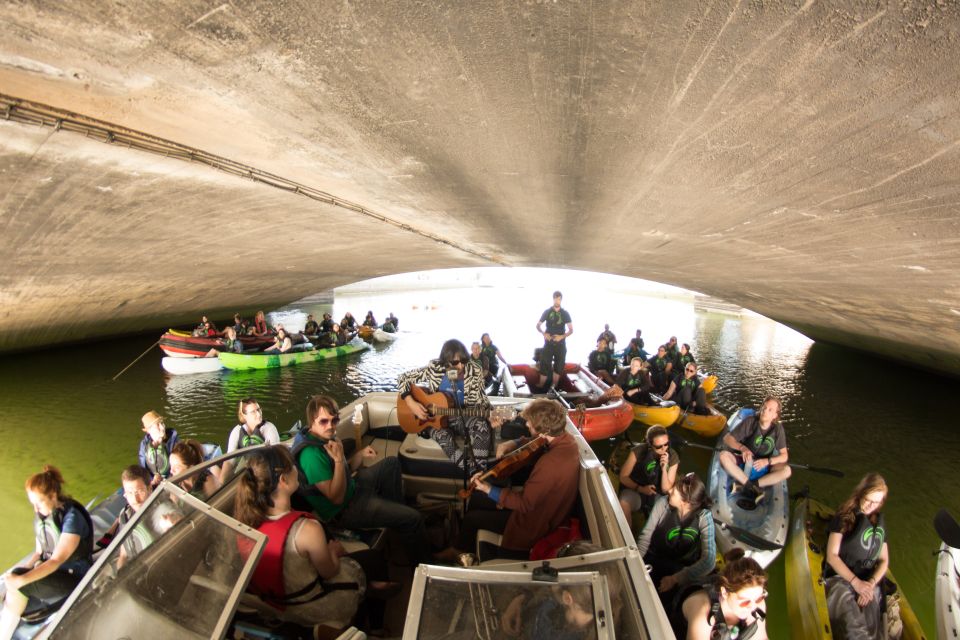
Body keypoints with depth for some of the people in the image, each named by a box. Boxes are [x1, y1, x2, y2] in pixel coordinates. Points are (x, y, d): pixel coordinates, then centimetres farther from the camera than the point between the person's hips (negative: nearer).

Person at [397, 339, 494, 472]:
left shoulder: (475, 371, -10)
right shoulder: (434, 369, -14)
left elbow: (481, 400, 0)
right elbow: (402, 379, -8)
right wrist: (411, 403, -19)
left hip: (465, 415, 1)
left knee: (482, 426, -31)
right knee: (442, 435, -35)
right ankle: (473, 473, -24)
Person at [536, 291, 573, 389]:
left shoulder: (565, 313, 2)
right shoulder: (547, 312, 1)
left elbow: (571, 330, 1)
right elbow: (538, 326, 7)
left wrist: (562, 336, -17)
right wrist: (544, 333, -13)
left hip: (560, 343, 1)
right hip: (548, 342, -1)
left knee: (559, 366, 4)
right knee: (545, 365, -4)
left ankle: (553, 387, 14)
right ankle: (541, 387, 4)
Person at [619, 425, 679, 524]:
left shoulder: (673, 457, -14)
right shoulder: (639, 451, -20)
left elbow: (666, 489, -12)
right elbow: (623, 477, -10)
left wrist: (664, 468, -27)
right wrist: (641, 488, -25)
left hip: (657, 495, 3)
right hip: (635, 490, -2)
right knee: (623, 504, -35)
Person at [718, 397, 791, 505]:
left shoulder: (778, 428, -7)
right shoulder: (750, 421, -13)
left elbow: (784, 456, -6)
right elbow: (727, 438, -13)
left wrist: (767, 461, -24)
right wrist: (742, 448, -31)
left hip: (762, 467, 2)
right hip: (743, 464, -1)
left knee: (786, 470, -25)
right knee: (723, 455, -31)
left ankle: (748, 485, -26)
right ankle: (754, 489, -30)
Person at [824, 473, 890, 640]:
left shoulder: (879, 522, 17)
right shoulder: (844, 517, 3)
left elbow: (884, 560, 16)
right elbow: (832, 556, 0)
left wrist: (871, 583, -1)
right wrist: (856, 582, -9)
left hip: (868, 583, 3)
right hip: (840, 579, -3)